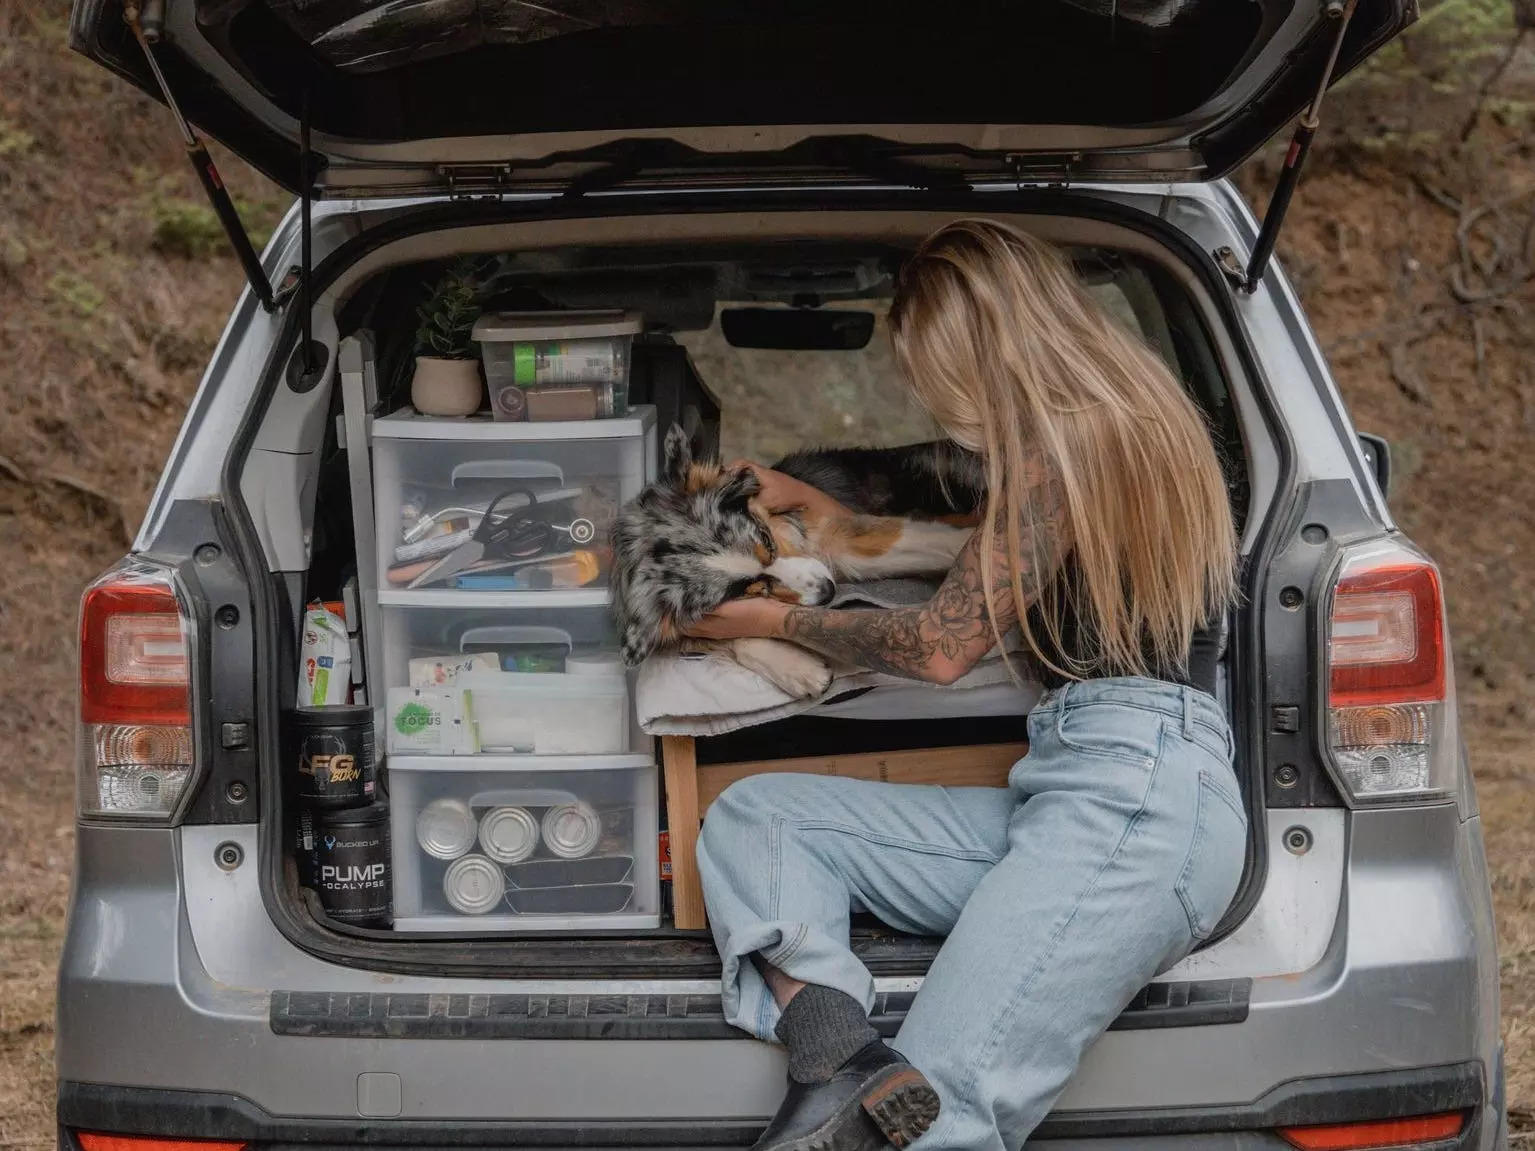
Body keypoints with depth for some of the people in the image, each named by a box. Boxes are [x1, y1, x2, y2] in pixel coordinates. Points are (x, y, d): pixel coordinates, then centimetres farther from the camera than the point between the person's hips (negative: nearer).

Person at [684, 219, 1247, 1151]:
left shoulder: (1065, 440, -6)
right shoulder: (1125, 418, 24)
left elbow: (944, 646, -3)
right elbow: (964, 575, 38)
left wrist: (779, 622, 14)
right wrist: (809, 503, 42)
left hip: (1136, 793, -10)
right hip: (1058, 791, 10)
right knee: (751, 816, -2)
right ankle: (834, 1045, -25)